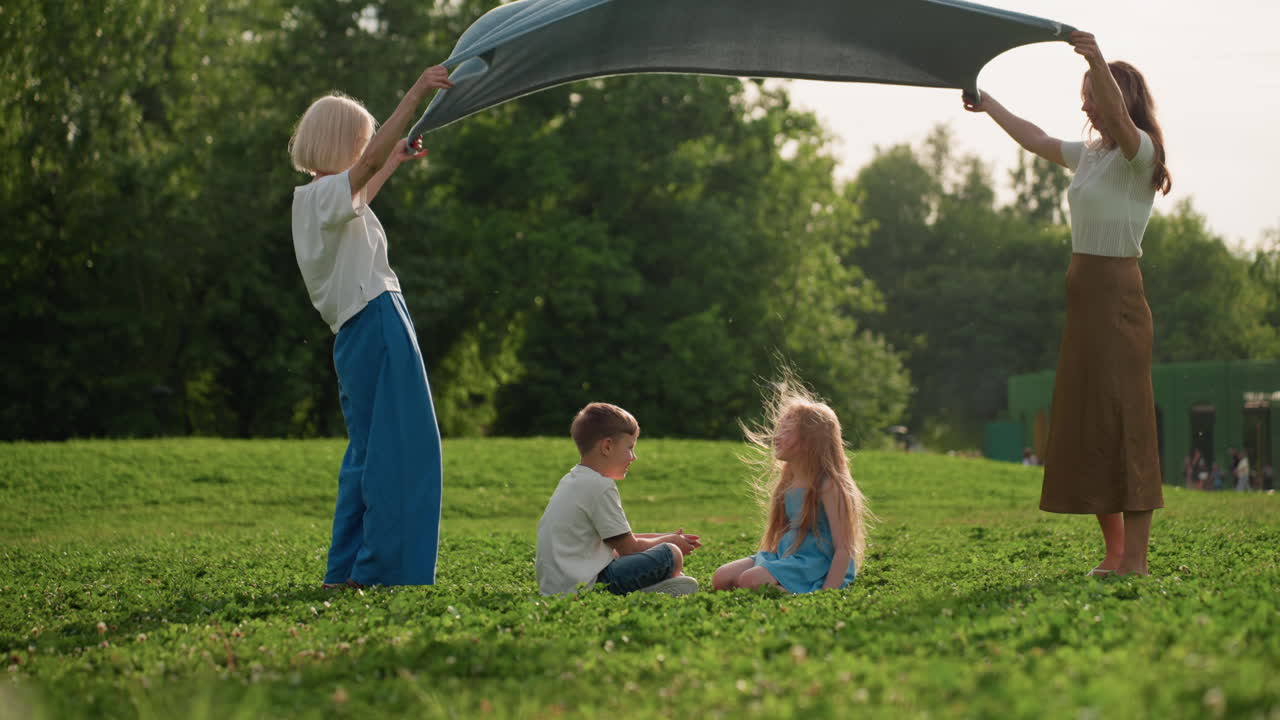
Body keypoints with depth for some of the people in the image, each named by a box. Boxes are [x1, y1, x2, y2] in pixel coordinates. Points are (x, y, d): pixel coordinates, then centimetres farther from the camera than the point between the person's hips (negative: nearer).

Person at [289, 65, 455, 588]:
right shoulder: (325, 193, -10)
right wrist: (415, 95, -28)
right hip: (376, 322, -10)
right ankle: (384, 566, -10)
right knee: (396, 447, -10)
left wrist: (394, 161, 44)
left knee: (370, 448, 14)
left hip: (357, 330, 10)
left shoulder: (312, 199, 19)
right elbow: (366, 161, -27)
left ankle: (346, 569, 16)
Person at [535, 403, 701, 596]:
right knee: (671, 555, -9)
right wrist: (668, 541, 10)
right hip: (584, 585, -10)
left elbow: (619, 538, 24)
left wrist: (663, 537, 22)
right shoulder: (600, 486, -12)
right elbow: (628, 547, -7)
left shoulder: (571, 481, 18)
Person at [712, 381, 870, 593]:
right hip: (786, 558, 9)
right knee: (721, 578, -7)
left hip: (816, 567, -9)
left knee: (750, 580, -29)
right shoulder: (788, 482, 13)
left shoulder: (828, 486, -13)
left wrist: (827, 593, -25)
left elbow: (844, 548, -17)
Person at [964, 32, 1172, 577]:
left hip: (1117, 294, -9)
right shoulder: (1090, 154, 16)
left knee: (1124, 419, -11)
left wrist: (1098, 62, -47)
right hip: (1085, 292, 9)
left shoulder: (1138, 151, -9)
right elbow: (1035, 140, 32)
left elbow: (1118, 118, -32)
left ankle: (1135, 557, -11)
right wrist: (988, 105, 41)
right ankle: (1114, 549, 15)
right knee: (1087, 420, 9)